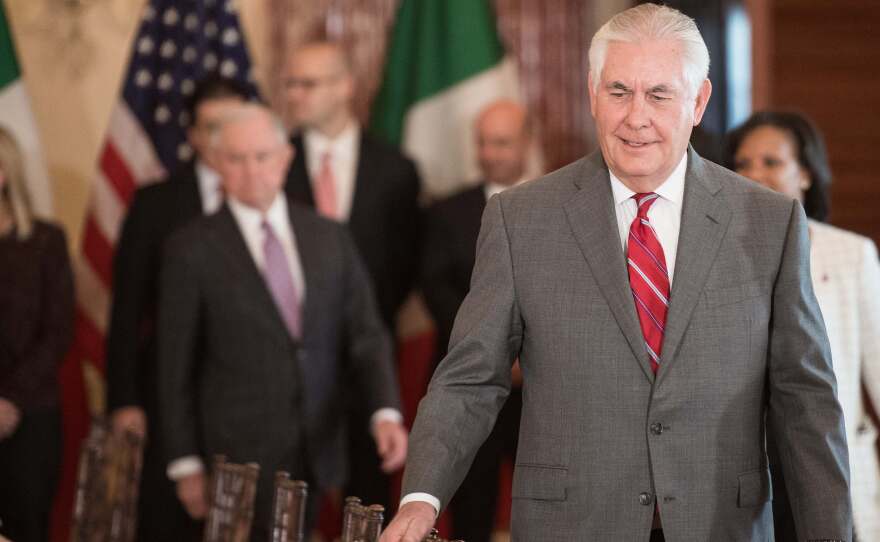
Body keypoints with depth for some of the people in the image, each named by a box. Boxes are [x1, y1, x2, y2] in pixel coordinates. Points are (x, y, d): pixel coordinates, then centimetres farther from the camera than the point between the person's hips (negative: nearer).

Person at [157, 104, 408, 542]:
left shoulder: (330, 238, 7)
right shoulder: (191, 250, -4)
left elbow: (365, 336, 5)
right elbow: (175, 367, -2)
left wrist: (386, 413, -11)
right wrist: (186, 464, -3)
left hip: (316, 452, 4)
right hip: (240, 455, -4)